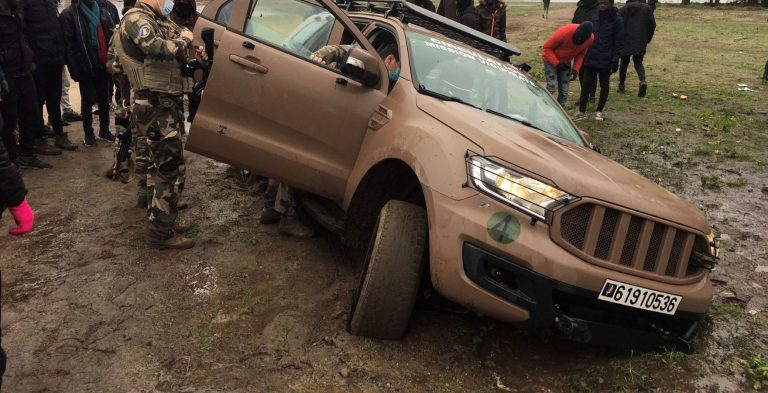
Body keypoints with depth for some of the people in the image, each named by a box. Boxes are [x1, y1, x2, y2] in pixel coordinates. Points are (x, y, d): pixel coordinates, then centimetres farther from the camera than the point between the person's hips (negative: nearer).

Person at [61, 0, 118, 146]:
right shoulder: (70, 14, -6)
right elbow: (69, 45, -9)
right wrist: (74, 70, -14)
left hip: (105, 64, 4)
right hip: (86, 66, -4)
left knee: (104, 98, 13)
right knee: (88, 100, 7)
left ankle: (104, 129, 26)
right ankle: (88, 133, 18)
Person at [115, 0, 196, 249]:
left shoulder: (157, 21, 18)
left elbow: (178, 55, 16)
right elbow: (160, 49, -29)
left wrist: (184, 38, -2)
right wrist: (183, 40, -12)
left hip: (164, 104, 10)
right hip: (156, 106, -10)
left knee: (161, 166, 17)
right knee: (172, 169, -8)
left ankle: (159, 220, 30)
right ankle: (161, 233, -1)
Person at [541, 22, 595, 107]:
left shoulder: (590, 38, -18)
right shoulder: (564, 32, -33)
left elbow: (581, 53, 0)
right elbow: (547, 47, -21)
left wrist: (576, 69, -12)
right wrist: (557, 63, -29)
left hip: (566, 62, 5)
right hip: (551, 59, -5)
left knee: (564, 91, 1)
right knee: (552, 86, -20)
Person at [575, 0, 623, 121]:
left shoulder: (617, 20, -5)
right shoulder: (595, 17, 9)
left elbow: (619, 42, -7)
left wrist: (615, 60, -13)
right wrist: (585, 54, 11)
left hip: (606, 61, -4)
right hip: (591, 58, 4)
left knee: (604, 86, 8)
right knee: (586, 84, -1)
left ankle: (599, 111, 18)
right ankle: (582, 111, 4)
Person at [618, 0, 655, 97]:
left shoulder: (624, 9, 1)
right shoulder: (647, 8, 6)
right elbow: (652, 25, 3)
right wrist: (647, 40, 13)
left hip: (626, 42, -1)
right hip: (641, 43, 1)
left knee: (624, 62, 15)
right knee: (638, 63, 10)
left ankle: (621, 85, 20)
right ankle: (643, 80, -17)